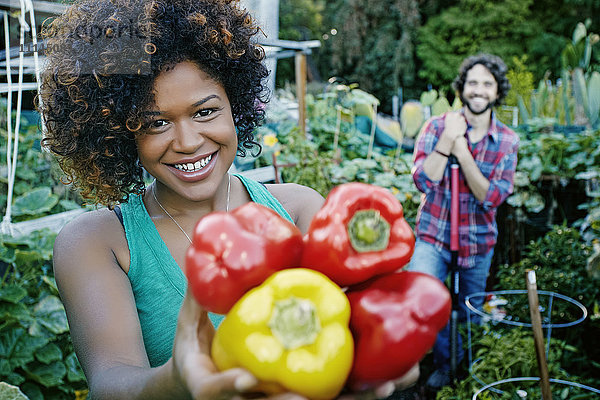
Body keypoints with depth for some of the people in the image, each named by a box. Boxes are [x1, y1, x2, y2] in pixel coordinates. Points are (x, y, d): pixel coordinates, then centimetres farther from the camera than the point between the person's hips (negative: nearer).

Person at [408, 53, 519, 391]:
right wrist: (447, 139, -26)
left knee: (471, 313, 15)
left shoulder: (507, 141, -4)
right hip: (434, 236, -1)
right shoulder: (437, 127, -7)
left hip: (478, 242, 2)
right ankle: (446, 361, 5)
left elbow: (492, 198, -14)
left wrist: (461, 151, -22)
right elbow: (423, 181, -18)